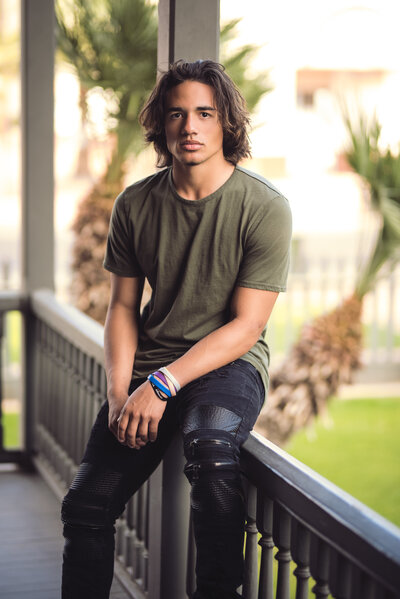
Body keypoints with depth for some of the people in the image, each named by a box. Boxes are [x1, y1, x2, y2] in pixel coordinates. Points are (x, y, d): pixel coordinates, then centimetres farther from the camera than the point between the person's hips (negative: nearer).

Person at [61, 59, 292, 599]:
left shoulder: (265, 208, -10)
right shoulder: (134, 205, 3)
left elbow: (246, 326, -12)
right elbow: (123, 307, 9)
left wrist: (161, 384, -20)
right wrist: (118, 393, -7)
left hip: (230, 363, -4)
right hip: (150, 367, 4)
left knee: (210, 445, -36)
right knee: (86, 506, -5)